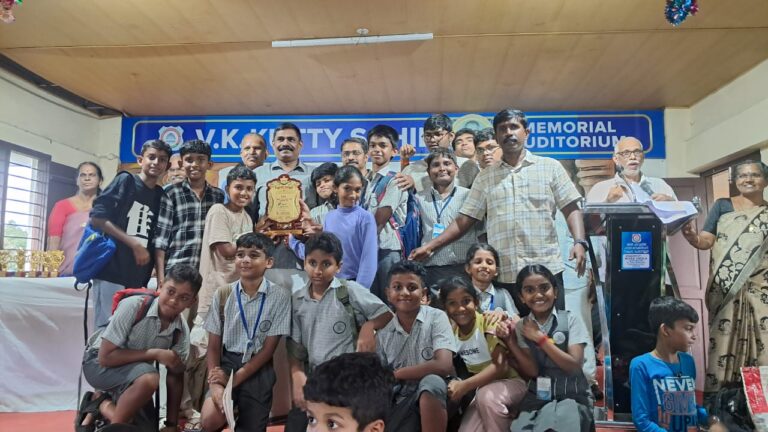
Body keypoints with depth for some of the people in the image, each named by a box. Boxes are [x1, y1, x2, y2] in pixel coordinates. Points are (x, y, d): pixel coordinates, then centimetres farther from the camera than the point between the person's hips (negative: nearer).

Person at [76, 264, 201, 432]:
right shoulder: (134, 306, -30)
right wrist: (155, 354, -27)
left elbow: (175, 378, -4)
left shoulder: (181, 332, -13)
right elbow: (106, 356, -26)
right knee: (149, 378, -34)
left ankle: (102, 404, 22)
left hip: (134, 376, 6)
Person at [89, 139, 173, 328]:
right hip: (111, 274, -5)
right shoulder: (126, 180, 0)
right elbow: (97, 218, -9)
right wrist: (135, 244, -12)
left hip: (139, 279, 5)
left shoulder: (161, 197, 15)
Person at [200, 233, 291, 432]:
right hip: (226, 363, 1)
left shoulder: (280, 296, -9)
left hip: (258, 371, -1)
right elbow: (213, 345, 2)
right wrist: (215, 384, -13)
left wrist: (235, 379, -12)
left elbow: (269, 348, -7)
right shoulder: (223, 294, 1)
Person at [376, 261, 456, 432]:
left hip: (435, 397, -2)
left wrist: (395, 374, -11)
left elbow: (443, 366, -19)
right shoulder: (383, 334, 6)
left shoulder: (436, 318, -5)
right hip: (403, 403, 2)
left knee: (431, 381, -34)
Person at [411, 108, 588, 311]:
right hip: (502, 274, 2)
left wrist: (579, 242, -14)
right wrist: (430, 246, 3)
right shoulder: (485, 176, 12)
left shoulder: (550, 167, 8)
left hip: (546, 269, -1)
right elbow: (465, 219, 10)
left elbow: (571, 209, 3)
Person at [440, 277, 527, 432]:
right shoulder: (451, 331, 0)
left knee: (487, 396, -36)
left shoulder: (489, 322, -17)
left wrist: (465, 385, -32)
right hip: (481, 388, 5)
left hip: (509, 381, -5)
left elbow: (500, 366, -25)